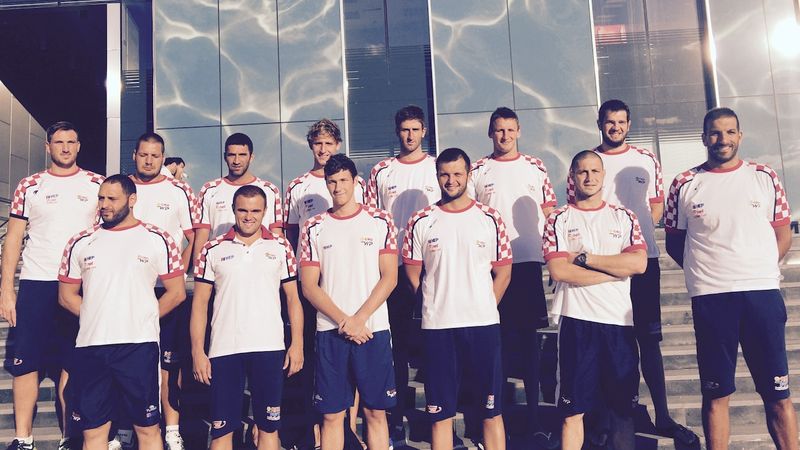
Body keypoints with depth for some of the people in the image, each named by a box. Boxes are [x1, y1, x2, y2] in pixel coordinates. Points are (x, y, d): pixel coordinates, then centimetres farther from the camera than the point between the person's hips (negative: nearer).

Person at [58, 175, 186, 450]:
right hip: (89, 347, 3)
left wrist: (143, 319, 0)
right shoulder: (81, 243, 10)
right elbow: (67, 295, 14)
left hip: (139, 346, -3)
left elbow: (177, 292, 3)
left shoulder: (157, 239, 2)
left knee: (148, 428, 3)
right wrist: (96, 318, 3)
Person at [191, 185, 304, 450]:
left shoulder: (281, 247, 7)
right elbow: (200, 303, 5)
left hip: (269, 349, 0)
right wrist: (197, 352, -2)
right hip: (223, 349, 0)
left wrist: (297, 344, 0)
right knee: (221, 429, 6)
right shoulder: (213, 250, 5)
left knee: (269, 427, 8)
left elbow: (293, 299, 8)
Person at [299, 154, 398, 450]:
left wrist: (359, 319, -11)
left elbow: (389, 277, -1)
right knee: (331, 414, 5)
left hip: (373, 328, -1)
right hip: (330, 332, 1)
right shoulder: (314, 228, 6)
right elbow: (309, 287, 1)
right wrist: (344, 321, -10)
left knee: (376, 412, 6)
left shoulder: (380, 221, 4)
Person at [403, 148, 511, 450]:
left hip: (483, 325, 0)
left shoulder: (490, 219, 3)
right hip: (437, 327, 0)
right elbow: (413, 275, 7)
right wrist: (437, 305, 5)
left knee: (492, 410, 7)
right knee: (440, 413, 7)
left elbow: (503, 272, 6)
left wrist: (482, 309, 2)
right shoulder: (421, 222, 3)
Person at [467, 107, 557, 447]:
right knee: (495, 336, 3)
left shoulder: (535, 167, 10)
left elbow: (549, 210, 11)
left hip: (528, 261, 1)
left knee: (528, 335, 3)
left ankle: (533, 415, 9)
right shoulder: (478, 171, 7)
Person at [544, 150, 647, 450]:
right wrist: (615, 270, -7)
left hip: (619, 321, 2)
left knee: (623, 408, 10)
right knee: (574, 409, 2)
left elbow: (638, 264, -5)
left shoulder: (624, 217, 10)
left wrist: (585, 258, -8)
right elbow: (559, 270, -9)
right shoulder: (559, 219, 4)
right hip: (576, 321, -2)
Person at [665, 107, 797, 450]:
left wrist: (757, 269, -3)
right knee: (716, 393, 6)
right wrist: (704, 270, -1)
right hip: (710, 297, 0)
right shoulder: (685, 184, 6)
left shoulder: (765, 177, 8)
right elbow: (674, 242, 10)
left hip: (762, 292, 1)